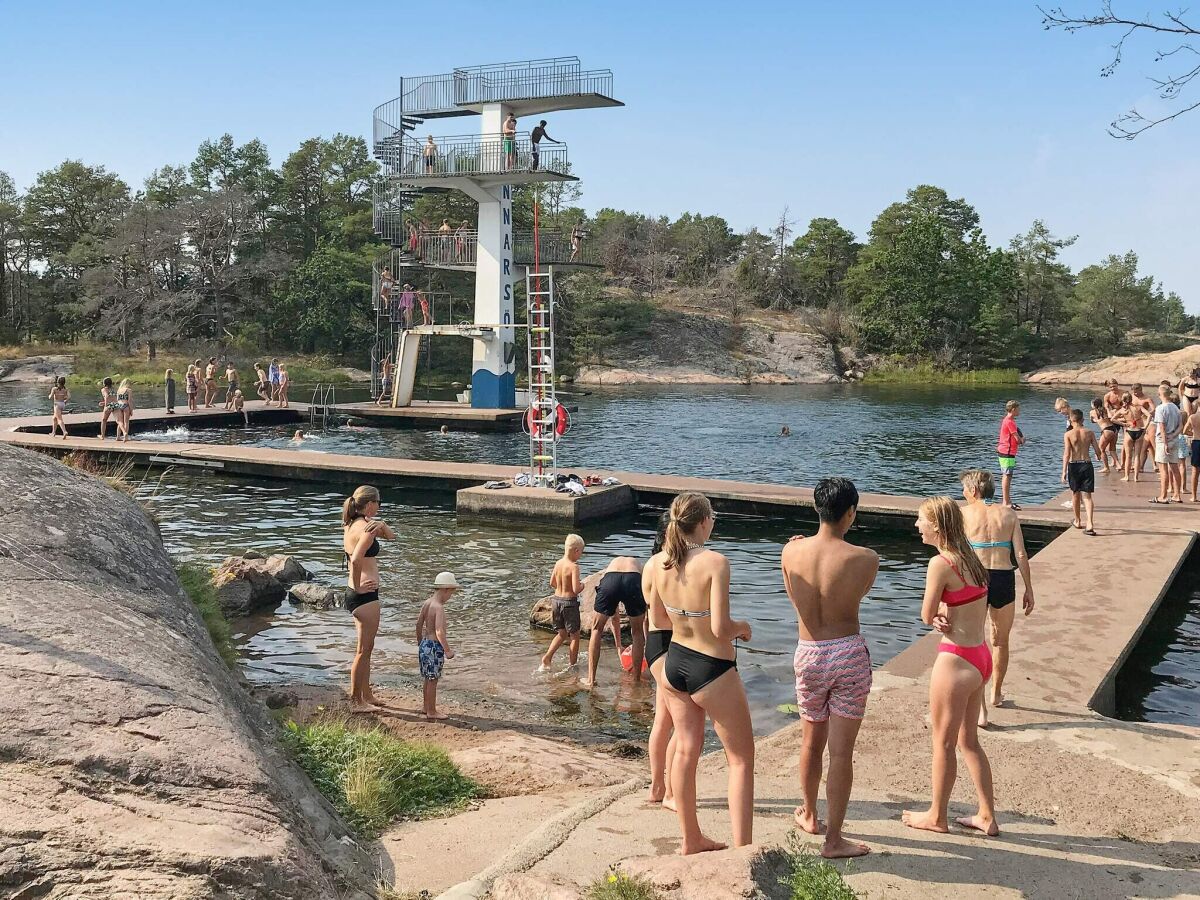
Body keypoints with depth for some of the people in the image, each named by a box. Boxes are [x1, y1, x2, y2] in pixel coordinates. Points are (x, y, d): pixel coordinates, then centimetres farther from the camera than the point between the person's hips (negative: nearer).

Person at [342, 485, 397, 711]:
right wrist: (358, 585, -20)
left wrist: (382, 525, -2)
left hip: (356, 594, 10)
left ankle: (366, 696, 31)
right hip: (365, 595, -10)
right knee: (364, 650, 2)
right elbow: (356, 559, -33)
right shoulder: (367, 528, -18)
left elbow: (391, 536, 19)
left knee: (365, 648, 20)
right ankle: (356, 701, 11)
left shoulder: (352, 525, 11)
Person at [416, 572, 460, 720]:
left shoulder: (426, 603, 5)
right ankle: (431, 712, 12)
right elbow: (439, 632, -29)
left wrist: (420, 642, 28)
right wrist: (448, 651, -23)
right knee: (433, 680, 2)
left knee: (428, 678, 21)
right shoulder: (439, 608, -22)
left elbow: (419, 624, 15)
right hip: (434, 646, -9)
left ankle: (427, 707, 34)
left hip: (425, 643, 9)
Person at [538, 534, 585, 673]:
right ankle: (572, 664, 17)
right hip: (570, 602, -7)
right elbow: (576, 589, -25)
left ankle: (547, 658, 10)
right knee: (574, 635, 10)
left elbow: (552, 583, 10)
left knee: (562, 634, 21)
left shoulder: (558, 563, 2)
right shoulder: (574, 566, -19)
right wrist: (582, 585, -5)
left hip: (557, 599, 7)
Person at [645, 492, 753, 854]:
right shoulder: (715, 562, -23)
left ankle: (691, 839, 32)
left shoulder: (656, 564, -4)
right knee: (741, 757, 9)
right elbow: (721, 629, -24)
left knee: (685, 750, 19)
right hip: (713, 669, -6)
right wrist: (743, 626, -3)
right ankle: (742, 849, 7)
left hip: (674, 663, 6)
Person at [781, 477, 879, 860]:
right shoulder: (865, 559, -14)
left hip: (808, 655, 3)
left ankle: (810, 815, 42)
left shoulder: (792, 551, -7)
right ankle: (834, 839, 10)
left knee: (811, 742, 22)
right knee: (841, 750, 4)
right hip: (849, 654, -3)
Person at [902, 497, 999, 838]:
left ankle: (936, 816, 23)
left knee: (943, 742, 9)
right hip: (980, 656, 9)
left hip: (956, 661, -9)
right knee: (969, 740, 19)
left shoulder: (941, 564, -19)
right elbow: (975, 610, 9)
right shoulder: (970, 558, 7)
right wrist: (943, 614, -9)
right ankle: (987, 817, 26)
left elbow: (926, 616, -14)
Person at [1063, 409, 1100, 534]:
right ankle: (1090, 524, -15)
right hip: (1087, 464, 1)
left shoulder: (1068, 434, -7)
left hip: (1073, 465, -1)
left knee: (1075, 493, 19)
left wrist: (1064, 471, -14)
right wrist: (1098, 457, 26)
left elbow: (1067, 454, -14)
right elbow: (1097, 450, 2)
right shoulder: (1090, 432, -1)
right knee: (1087, 496, 0)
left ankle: (1077, 521, 34)